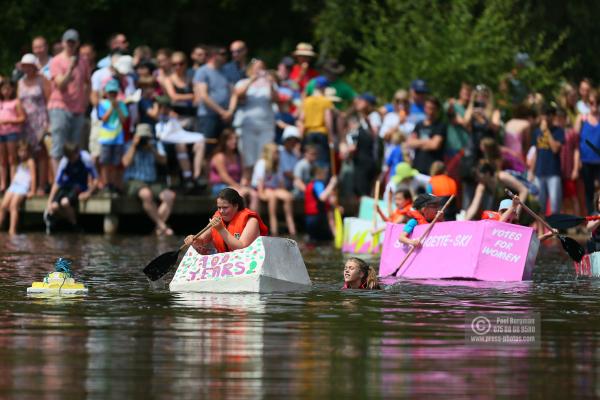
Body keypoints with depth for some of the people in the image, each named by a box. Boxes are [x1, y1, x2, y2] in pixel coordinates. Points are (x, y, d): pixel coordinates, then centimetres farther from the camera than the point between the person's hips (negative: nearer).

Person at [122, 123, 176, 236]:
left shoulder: (155, 145, 14)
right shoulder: (130, 146, 3)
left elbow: (163, 161, 1)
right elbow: (126, 162, -13)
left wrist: (152, 149, -12)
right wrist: (134, 145, -13)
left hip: (152, 183, 5)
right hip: (134, 181, -5)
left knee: (170, 196, -23)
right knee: (146, 194, -38)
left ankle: (158, 227, -24)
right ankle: (162, 226, -28)